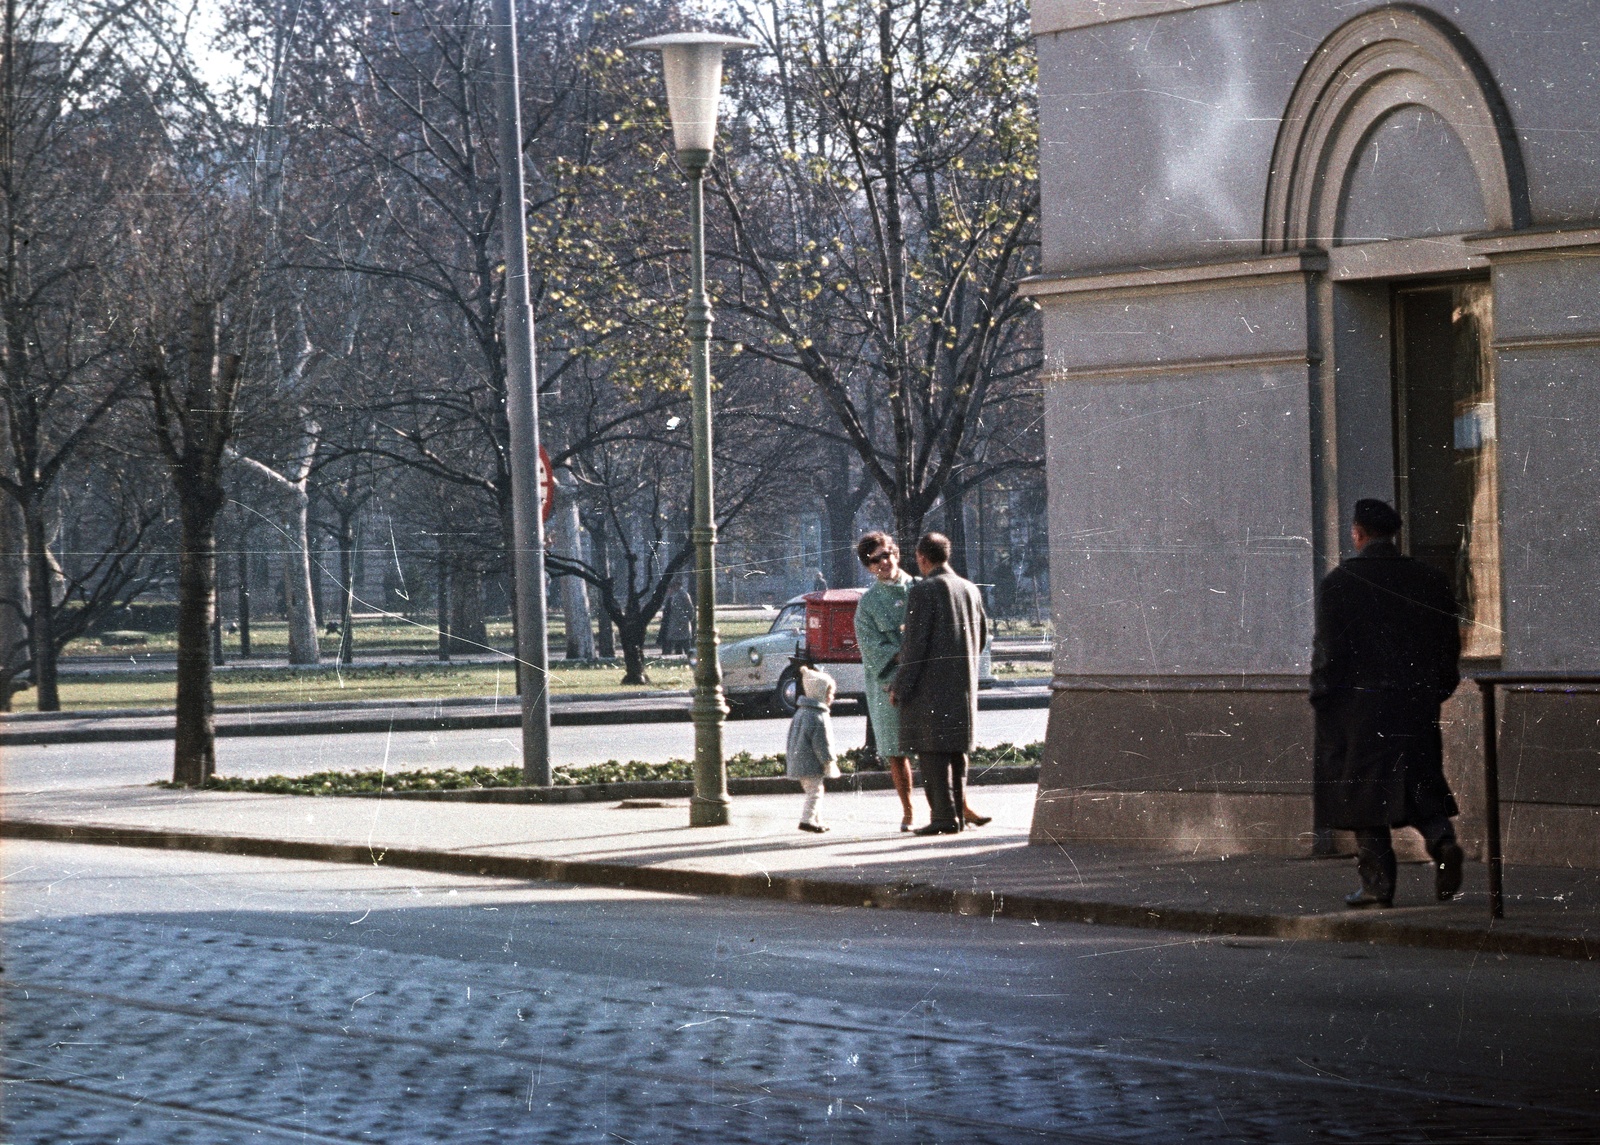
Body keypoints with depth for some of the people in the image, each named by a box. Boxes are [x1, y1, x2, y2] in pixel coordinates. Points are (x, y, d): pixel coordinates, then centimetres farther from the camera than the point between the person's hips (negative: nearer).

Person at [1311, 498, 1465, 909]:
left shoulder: (1339, 582, -7)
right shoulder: (1429, 581, 6)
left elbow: (1329, 649, -9)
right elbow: (1449, 645, 8)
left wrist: (1321, 697, 2)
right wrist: (1436, 690, 18)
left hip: (1358, 706, -4)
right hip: (1417, 705, 4)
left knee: (1363, 791, 2)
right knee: (1419, 782, 14)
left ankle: (1377, 884, 1)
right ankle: (1443, 840, -13)